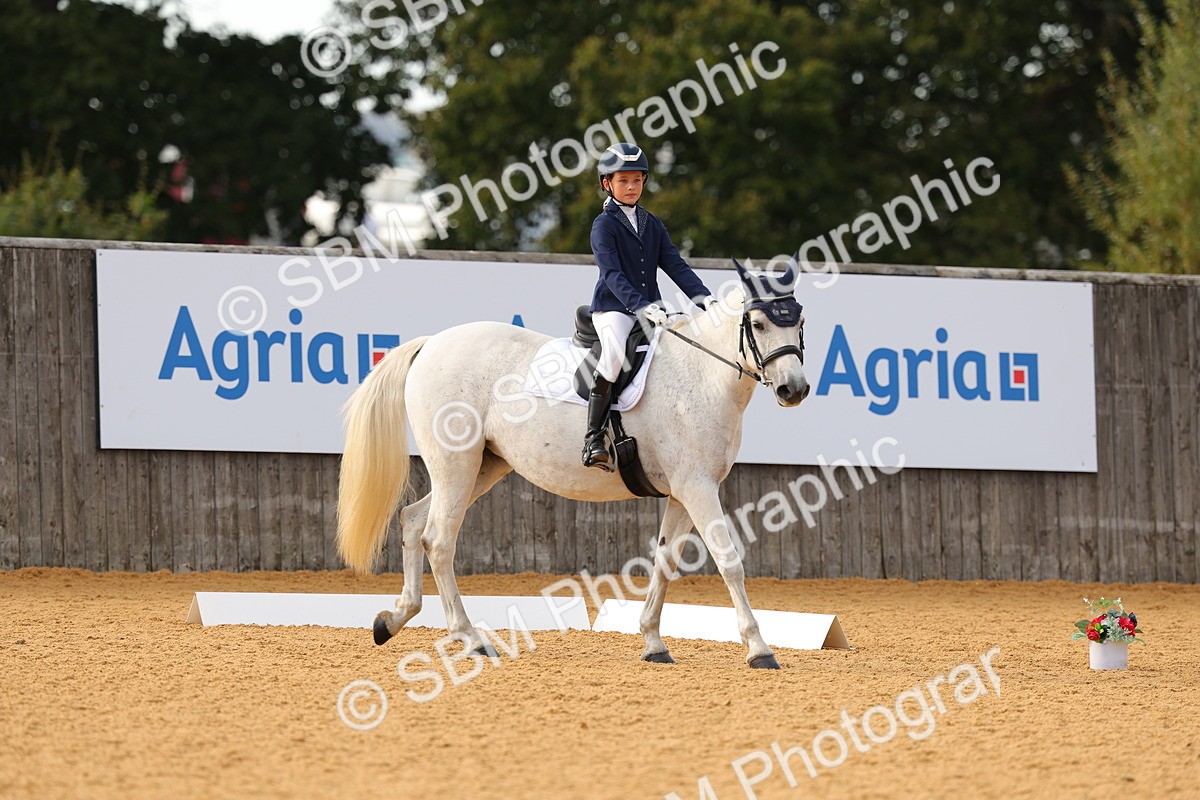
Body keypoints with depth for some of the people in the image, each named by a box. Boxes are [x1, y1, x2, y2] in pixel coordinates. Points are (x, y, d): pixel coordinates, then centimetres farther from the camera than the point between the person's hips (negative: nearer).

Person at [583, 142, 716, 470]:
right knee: (615, 353, -34)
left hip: (650, 308, 7)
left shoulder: (652, 225, 16)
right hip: (613, 308, -7)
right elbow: (613, 274, -15)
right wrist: (642, 307, -28)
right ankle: (593, 439, -32)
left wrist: (702, 295, -7)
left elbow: (675, 265, 10)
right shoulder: (604, 226, -3)